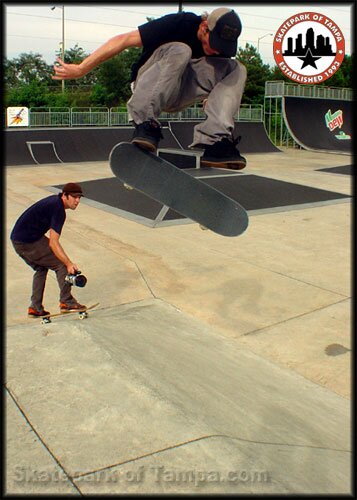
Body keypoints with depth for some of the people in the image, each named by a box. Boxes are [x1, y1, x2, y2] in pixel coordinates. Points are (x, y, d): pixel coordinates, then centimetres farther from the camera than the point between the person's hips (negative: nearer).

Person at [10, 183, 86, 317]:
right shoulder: (58, 210, -19)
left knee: (41, 269, 22)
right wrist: (69, 264, -28)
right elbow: (53, 243, -25)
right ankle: (66, 302, 3)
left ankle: (35, 308, 23)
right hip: (29, 242, -10)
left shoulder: (55, 200, 12)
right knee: (61, 264, -3)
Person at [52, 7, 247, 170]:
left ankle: (215, 141, -33)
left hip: (178, 92, 5)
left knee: (236, 70, -16)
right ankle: (145, 122, -38)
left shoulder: (221, 44, -5)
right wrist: (80, 69, -23)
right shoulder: (179, 24, -21)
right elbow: (124, 40, -22)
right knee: (179, 51, -35)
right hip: (149, 85, -5)